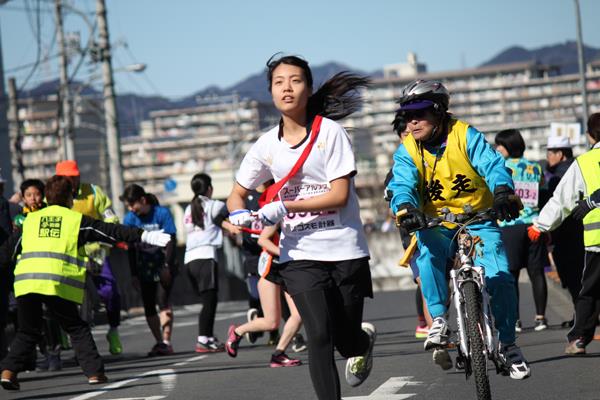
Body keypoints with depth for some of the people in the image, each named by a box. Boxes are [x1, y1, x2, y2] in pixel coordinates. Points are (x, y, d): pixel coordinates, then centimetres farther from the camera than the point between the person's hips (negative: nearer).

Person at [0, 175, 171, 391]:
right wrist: (145, 236, 13)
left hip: (25, 282, 3)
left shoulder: (30, 220, 22)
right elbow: (112, 231, 11)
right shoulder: (77, 220, 13)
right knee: (77, 329, 11)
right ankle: (94, 372, 4)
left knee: (27, 332, 16)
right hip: (58, 284, -3)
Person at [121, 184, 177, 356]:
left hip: (163, 266, -4)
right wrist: (134, 274, 2)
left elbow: (171, 241, -8)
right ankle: (159, 342, 14)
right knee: (149, 307, 5)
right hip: (144, 269, 4)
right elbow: (131, 248, 4)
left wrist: (167, 266, -15)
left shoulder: (162, 213, -9)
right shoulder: (130, 219, -1)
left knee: (163, 302, -15)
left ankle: (166, 341, -16)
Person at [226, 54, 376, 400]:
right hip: (300, 255, 1)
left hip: (345, 250, -1)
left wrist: (283, 207, -20)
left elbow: (339, 194, -14)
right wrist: (239, 213, -10)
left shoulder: (330, 131, -7)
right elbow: (237, 194, 14)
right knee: (320, 336, -15)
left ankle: (364, 341, 47)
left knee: (345, 336, 9)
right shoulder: (267, 145, 3)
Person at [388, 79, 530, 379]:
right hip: (437, 227, 1)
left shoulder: (466, 136, -9)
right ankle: (438, 321, -23)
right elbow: (402, 186, -18)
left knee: (500, 278, -17)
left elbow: (492, 165, -20)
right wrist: (405, 209, -42)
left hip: (478, 222, -1)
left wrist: (502, 191, -42)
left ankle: (508, 345, 4)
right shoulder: (407, 152, -3)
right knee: (427, 250, -34)